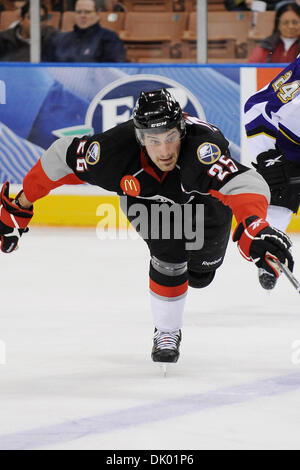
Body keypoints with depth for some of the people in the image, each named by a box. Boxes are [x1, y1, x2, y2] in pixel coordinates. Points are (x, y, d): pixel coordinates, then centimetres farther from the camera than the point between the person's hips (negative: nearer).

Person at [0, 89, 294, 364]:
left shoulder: (203, 143, -48)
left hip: (205, 194, 0)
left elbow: (240, 182, -63)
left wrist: (254, 229, -82)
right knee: (170, 257, -20)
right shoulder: (115, 150, -39)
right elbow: (61, 158, -23)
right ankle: (166, 332, 6)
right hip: (145, 196, 0)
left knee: (199, 276, 10)